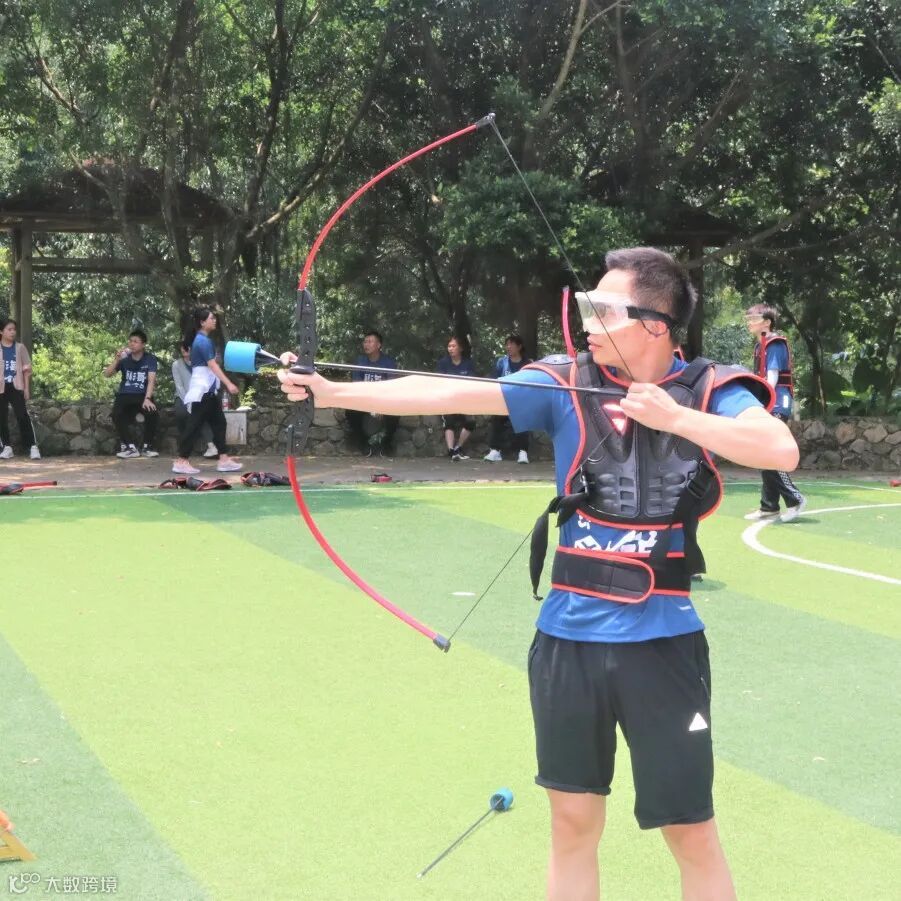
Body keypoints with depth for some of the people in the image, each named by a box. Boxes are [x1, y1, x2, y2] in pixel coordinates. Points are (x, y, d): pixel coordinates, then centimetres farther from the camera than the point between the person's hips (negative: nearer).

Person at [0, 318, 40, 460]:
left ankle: (33, 446, -9)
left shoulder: (20, 348, 7)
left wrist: (27, 388, 1)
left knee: (23, 416, -8)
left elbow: (26, 369, 7)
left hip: (17, 387, -1)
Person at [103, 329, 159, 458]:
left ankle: (147, 446, -11)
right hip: (125, 396, 1)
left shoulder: (150, 359, -2)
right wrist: (117, 359, -18)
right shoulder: (124, 358, 5)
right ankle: (130, 447, -18)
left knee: (152, 412, -32)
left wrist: (147, 399, -31)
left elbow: (151, 380, -15)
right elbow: (107, 374, -3)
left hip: (142, 396, -1)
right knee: (116, 415, -30)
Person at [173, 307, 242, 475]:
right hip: (202, 389, -10)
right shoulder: (203, 341, -16)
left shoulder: (201, 339, 14)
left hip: (207, 389, 10)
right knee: (194, 424, -7)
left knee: (218, 422, 9)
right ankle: (181, 461, -5)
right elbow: (212, 365, -24)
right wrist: (229, 384, -29)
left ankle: (224, 459, 10)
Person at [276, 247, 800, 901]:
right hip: (568, 637, 2)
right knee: (573, 824, 13)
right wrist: (332, 392, -13)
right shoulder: (566, 383, -1)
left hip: (662, 642, -2)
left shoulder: (709, 391, -4)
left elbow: (782, 450, -21)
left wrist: (673, 417, -23)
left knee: (691, 834, 6)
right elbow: (447, 395, -7)